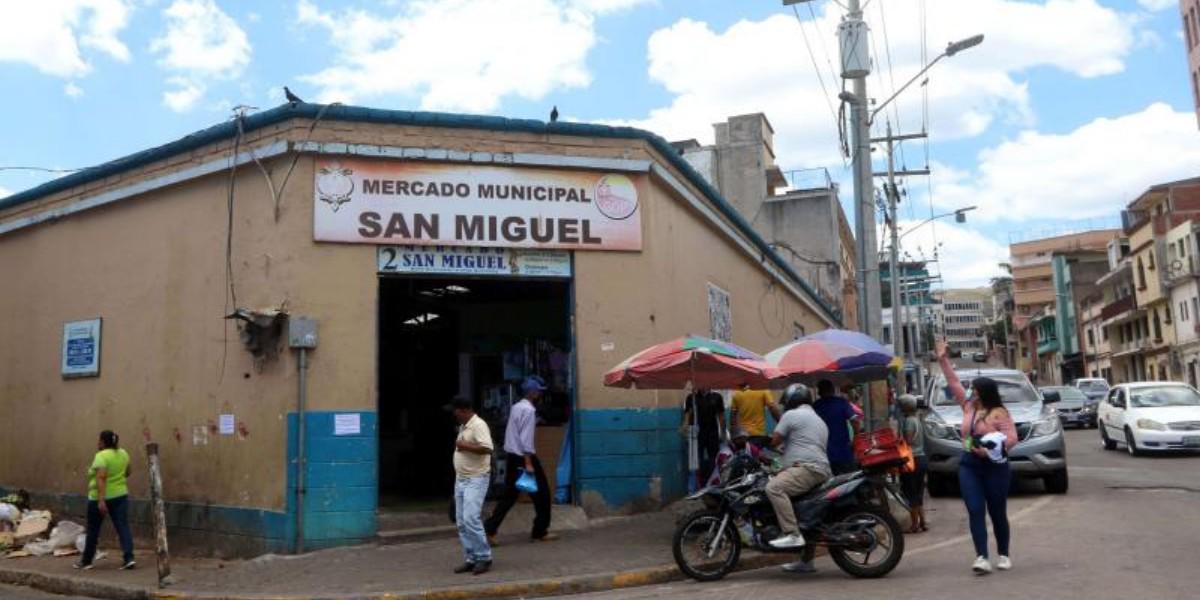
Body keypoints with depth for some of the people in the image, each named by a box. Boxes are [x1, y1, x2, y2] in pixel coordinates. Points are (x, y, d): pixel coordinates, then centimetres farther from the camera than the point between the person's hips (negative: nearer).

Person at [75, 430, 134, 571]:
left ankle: (86, 561, 23)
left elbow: (100, 478, -23)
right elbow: (126, 473, 18)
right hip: (120, 495, 5)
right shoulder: (123, 453, 6)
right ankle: (129, 558, -11)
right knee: (123, 526, 0)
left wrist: (101, 500, -27)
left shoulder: (101, 456, -14)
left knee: (93, 530, 11)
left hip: (100, 497, -5)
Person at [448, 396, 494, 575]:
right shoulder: (463, 426, 16)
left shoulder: (478, 425, -15)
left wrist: (464, 446, -21)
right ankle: (470, 559, 14)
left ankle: (484, 558, -4)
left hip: (475, 480, -10)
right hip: (461, 480, 10)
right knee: (462, 522, 8)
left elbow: (487, 448, -26)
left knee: (471, 519, -15)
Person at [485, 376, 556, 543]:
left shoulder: (516, 407, 14)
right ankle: (540, 532, 15)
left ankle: (490, 529, -1)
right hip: (523, 457, -9)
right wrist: (528, 462, -21)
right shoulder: (529, 410, -15)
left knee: (509, 496, 9)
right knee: (542, 493, 6)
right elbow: (526, 438, -21)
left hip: (511, 456, 9)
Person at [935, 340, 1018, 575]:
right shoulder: (968, 406, 8)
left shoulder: (999, 413, -8)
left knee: (997, 513, 8)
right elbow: (954, 383, 14)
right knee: (975, 511, -7)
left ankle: (1003, 555, 24)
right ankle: (982, 557, -13)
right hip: (969, 466, 5)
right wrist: (944, 359, 15)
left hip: (994, 467, -4)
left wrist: (991, 449, -29)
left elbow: (1011, 437, -14)